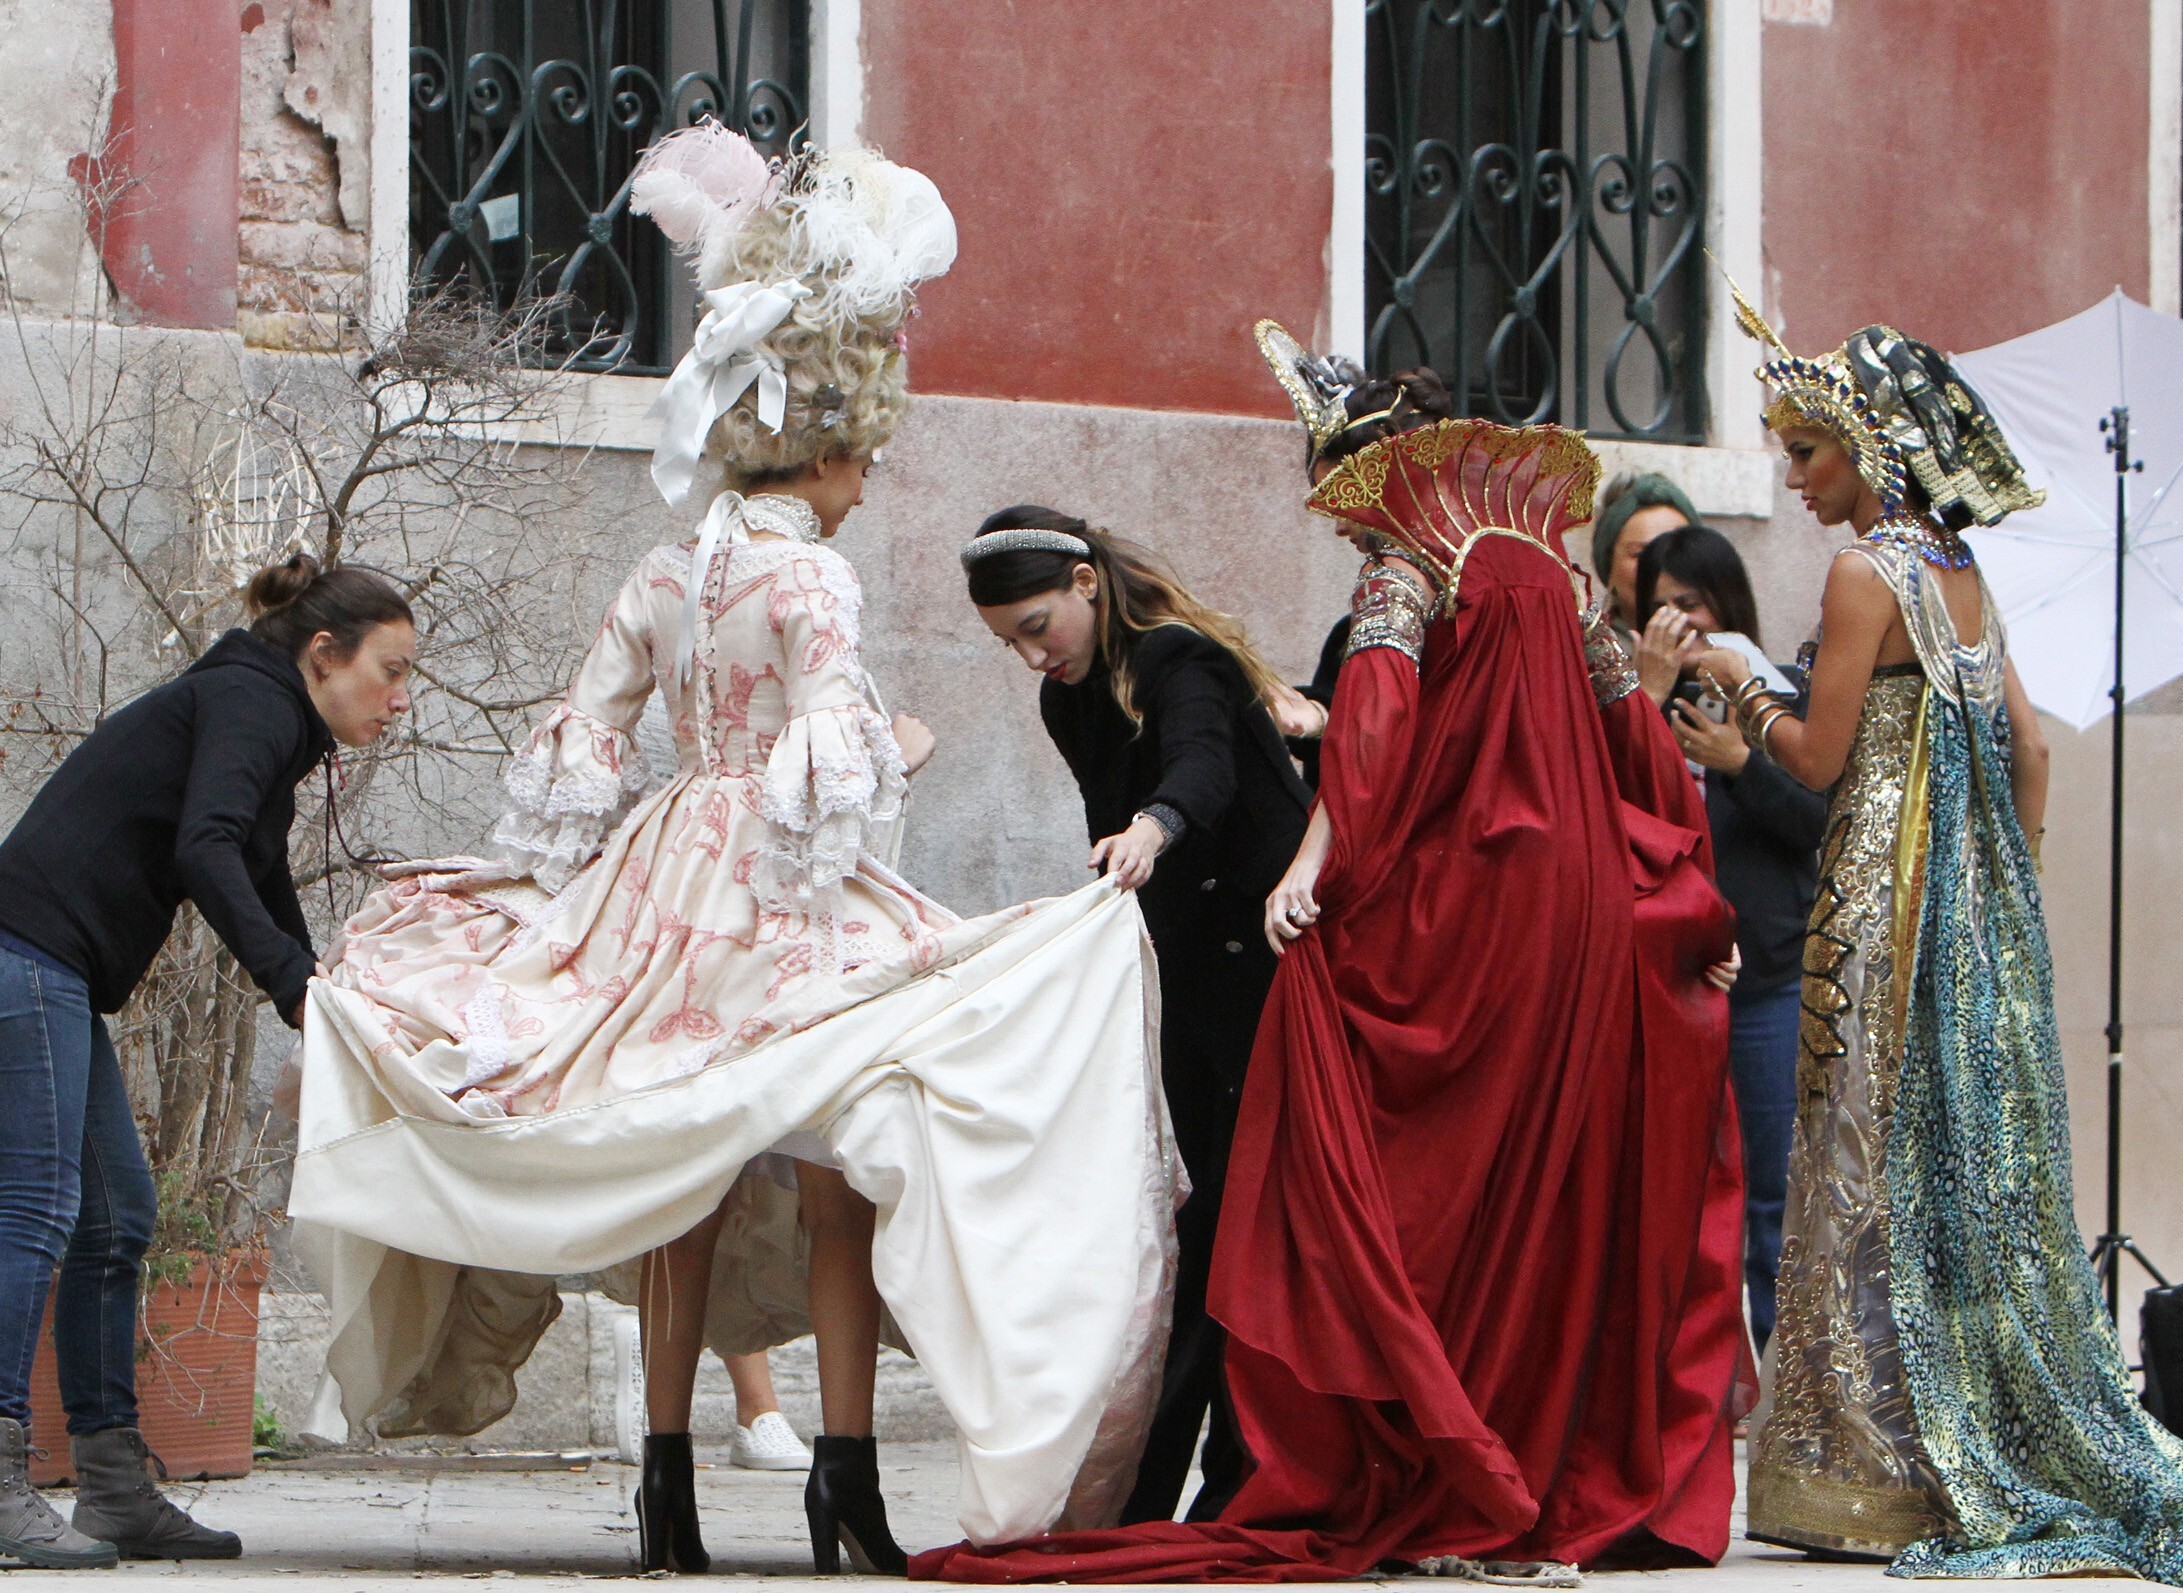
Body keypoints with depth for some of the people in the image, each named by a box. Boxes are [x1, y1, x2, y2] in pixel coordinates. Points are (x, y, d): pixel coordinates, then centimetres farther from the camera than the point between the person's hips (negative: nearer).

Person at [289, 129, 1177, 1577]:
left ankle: (669, 1485, 11)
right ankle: (846, 1482, -8)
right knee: (842, 1180, -3)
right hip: (789, 910, -7)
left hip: (667, 898, 7)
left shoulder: (665, 578, 9)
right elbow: (830, 764, -20)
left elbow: (577, 748, 11)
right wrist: (901, 750, -1)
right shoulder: (812, 577, -12)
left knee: (687, 1186, 10)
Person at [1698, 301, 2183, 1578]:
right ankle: (2028, 1452, 11)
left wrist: (1742, 684, 4)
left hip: (1890, 891, -8)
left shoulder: (1869, 571, -12)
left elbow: (1819, 756, -12)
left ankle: (1887, 1475, -4)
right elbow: (2028, 745, 14)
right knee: (1984, 1171, 10)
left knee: (1885, 1170, -5)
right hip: (1987, 897, 8)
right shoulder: (1965, 573, 12)